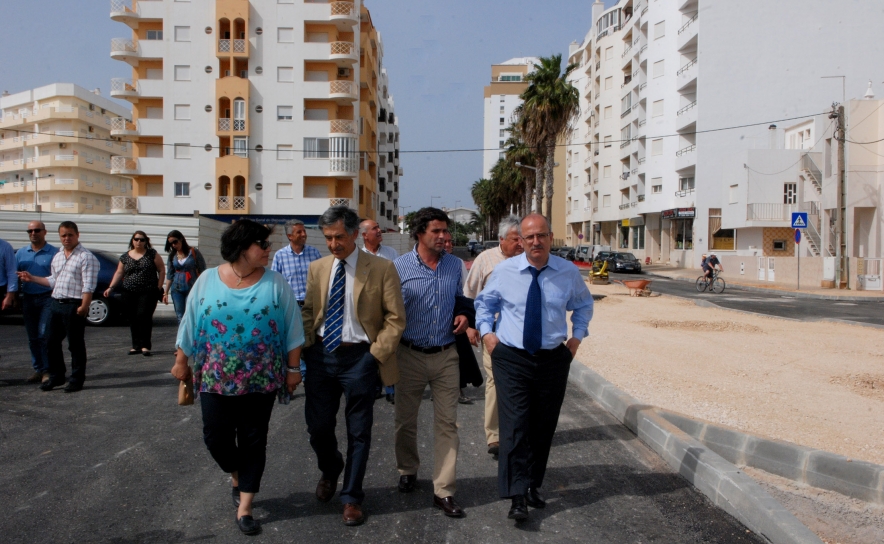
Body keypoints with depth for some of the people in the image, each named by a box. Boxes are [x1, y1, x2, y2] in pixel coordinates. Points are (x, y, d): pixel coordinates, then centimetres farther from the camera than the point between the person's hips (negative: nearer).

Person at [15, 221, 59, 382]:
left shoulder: (54, 253, -3)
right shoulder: (21, 253, 11)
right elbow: (14, 276, 12)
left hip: (47, 298, -5)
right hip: (28, 299, 5)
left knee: (44, 336, -8)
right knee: (32, 338, 10)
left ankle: (47, 370, -1)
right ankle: (38, 369, 18)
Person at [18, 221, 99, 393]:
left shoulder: (86, 257, -9)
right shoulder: (57, 257, 17)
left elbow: (88, 285, -16)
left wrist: (84, 306, -22)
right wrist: (32, 279, 20)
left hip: (74, 306, -8)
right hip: (56, 304, 8)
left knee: (75, 344, 0)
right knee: (52, 343, 12)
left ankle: (77, 379, 9)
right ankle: (56, 376, 25)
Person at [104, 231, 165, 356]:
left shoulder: (152, 254, 3)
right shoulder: (125, 257, 12)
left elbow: (161, 270, 3)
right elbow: (119, 273, 12)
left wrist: (159, 287, -3)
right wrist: (111, 287, 1)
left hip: (148, 293, -3)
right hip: (129, 293, 3)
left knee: (144, 317, -13)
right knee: (133, 320, 4)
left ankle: (145, 346, -10)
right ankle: (136, 346, 11)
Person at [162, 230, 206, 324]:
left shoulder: (194, 252, -4)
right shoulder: (172, 256, 9)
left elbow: (202, 272, -5)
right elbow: (169, 275, 12)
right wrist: (165, 293, 9)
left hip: (191, 289, -4)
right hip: (176, 290, 4)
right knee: (180, 317, 5)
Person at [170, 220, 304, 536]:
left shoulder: (275, 284, -3)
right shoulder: (208, 281, -1)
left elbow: (291, 329, -1)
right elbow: (190, 324, 6)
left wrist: (292, 368, -2)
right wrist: (181, 361, 8)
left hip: (260, 379, -1)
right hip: (216, 378, 1)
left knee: (253, 441, 5)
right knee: (216, 437, 6)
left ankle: (244, 508, 18)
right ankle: (237, 477, 38)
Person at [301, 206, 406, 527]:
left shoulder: (381, 269, -8)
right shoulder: (317, 268, 6)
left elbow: (396, 318, -7)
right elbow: (308, 312, 12)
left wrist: (377, 353, -13)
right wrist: (306, 347, 0)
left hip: (359, 356, -4)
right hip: (321, 355, 4)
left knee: (358, 432, 7)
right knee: (317, 426, 10)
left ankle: (352, 497, 24)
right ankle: (330, 470, 42)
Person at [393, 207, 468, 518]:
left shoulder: (454, 265, 4)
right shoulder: (400, 267, -6)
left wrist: (463, 315, -3)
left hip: (446, 355, 2)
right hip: (410, 355, -1)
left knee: (447, 422, 1)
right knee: (405, 419, 13)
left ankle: (444, 491, 10)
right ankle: (408, 471, 38)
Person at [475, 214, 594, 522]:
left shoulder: (569, 273, 0)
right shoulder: (504, 271, -4)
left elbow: (583, 305, 19)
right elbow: (484, 302, 13)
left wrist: (577, 335, 7)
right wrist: (486, 331, -1)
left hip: (554, 359, 2)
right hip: (511, 358, -2)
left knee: (544, 427, 10)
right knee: (515, 425, -11)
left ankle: (533, 486, 27)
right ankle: (518, 496, -7)